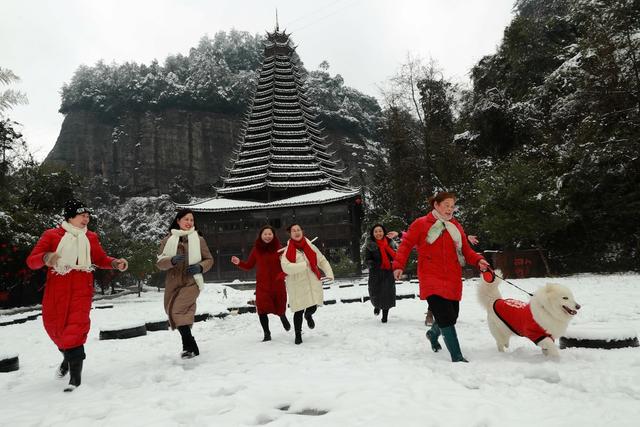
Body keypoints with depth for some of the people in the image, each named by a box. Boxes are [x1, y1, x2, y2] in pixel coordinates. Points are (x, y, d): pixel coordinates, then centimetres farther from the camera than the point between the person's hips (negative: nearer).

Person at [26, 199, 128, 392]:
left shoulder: (91, 237, 11)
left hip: (82, 289, 0)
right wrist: (45, 258, -25)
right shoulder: (51, 235, 2)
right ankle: (68, 356, 44)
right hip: (56, 290, 0)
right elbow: (31, 261, -2)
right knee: (54, 326, 13)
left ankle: (75, 377, -9)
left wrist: (115, 263, 0)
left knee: (76, 327, -12)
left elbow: (100, 259, 20)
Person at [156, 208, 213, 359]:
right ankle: (190, 347, 28)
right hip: (173, 283, 4)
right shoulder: (168, 240, 5)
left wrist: (200, 267, -10)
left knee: (178, 311, -20)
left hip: (191, 282, -4)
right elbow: (160, 262, 0)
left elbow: (209, 259, 10)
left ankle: (190, 347, -9)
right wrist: (172, 260, -20)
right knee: (173, 313, 11)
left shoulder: (198, 239, 3)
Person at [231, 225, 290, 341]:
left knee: (280, 308, 11)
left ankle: (283, 318, 48)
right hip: (262, 285, 1)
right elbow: (249, 265, 6)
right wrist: (239, 263, -11)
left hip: (278, 284, -1)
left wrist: (282, 274, -23)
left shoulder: (279, 248, -6)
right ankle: (267, 334, 13)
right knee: (262, 310, -5)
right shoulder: (256, 249, -1)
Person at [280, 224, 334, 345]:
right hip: (297, 286, -3)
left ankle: (308, 315, 42)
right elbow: (286, 267, -19)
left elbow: (322, 260, 11)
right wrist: (304, 265, -21)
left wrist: (329, 273, -2)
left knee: (313, 307, 3)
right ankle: (298, 335, 23)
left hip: (313, 282, 3)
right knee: (299, 311, 0)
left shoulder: (310, 247, 5)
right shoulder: (288, 250, -5)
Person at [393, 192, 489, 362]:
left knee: (451, 317, 13)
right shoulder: (421, 224, -1)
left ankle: (433, 334, 45)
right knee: (446, 318, -15)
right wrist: (399, 265, -10)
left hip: (453, 280, 5)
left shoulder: (456, 227, 11)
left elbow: (466, 250, 13)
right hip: (432, 279, -5)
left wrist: (478, 260, -7)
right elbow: (406, 244, 0)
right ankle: (457, 357, -5)